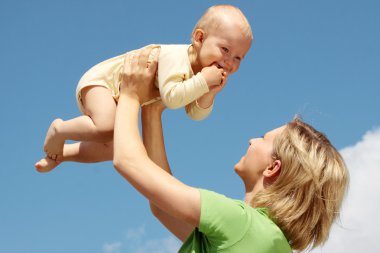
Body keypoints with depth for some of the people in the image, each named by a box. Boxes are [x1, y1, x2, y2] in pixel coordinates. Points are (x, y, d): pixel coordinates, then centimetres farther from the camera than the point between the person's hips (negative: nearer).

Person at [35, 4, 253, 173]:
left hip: (120, 98, 10)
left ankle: (60, 154, 30)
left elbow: (196, 114, -3)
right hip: (101, 79, -10)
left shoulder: (201, 72, -5)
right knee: (106, 127, -36)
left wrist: (209, 93, -22)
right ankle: (58, 130, -9)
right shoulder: (175, 58, -33)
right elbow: (171, 98, -46)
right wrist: (203, 81, -41)